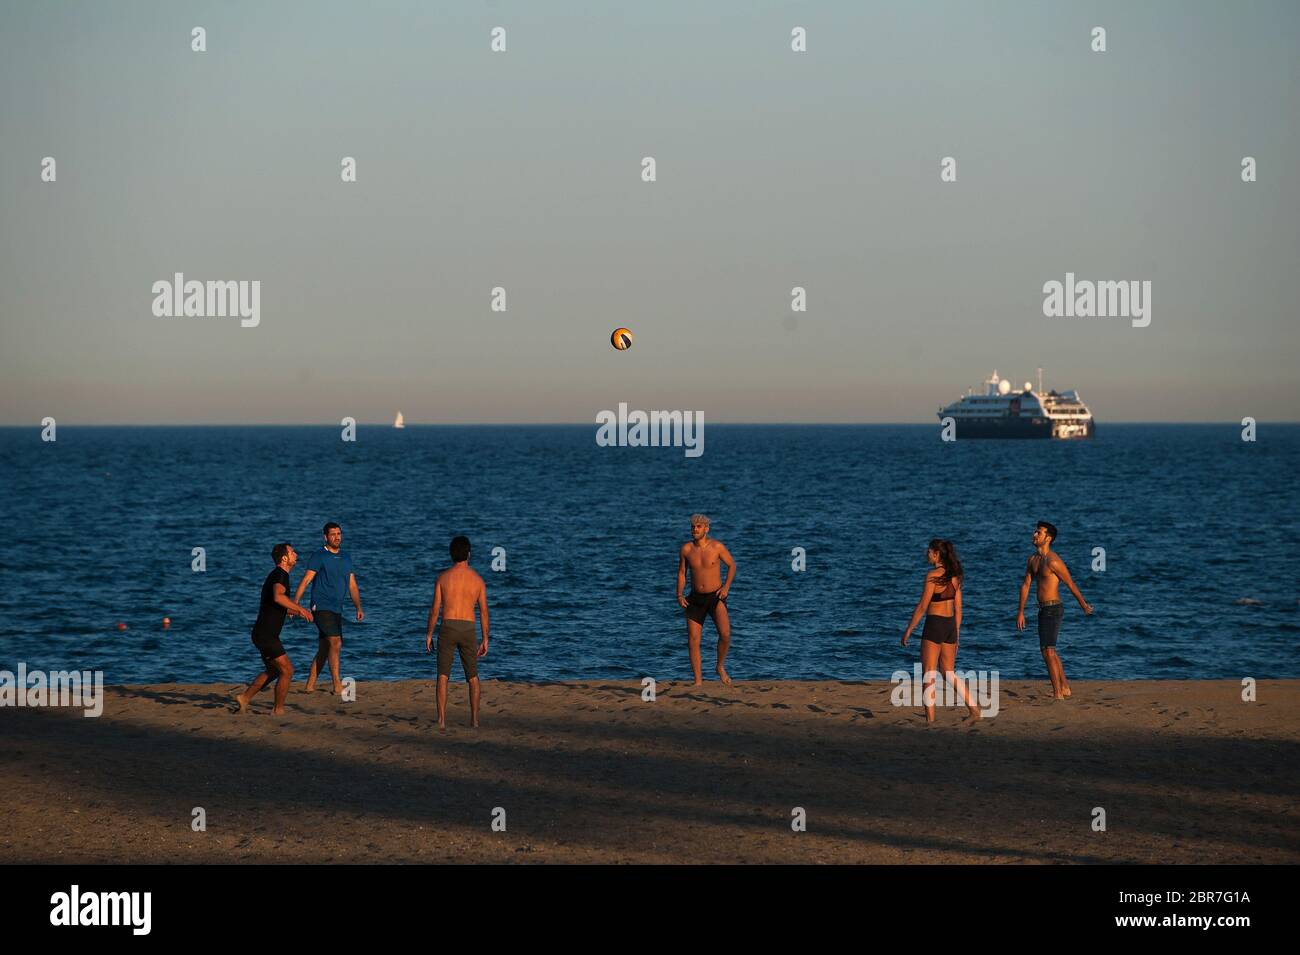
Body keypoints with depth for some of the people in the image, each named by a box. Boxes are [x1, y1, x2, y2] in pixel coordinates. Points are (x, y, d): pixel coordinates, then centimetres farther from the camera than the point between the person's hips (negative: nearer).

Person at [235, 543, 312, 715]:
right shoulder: (280, 575, -14)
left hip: (265, 634, 10)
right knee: (287, 670, -7)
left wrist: (298, 612, 25)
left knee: (273, 671, 22)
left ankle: (245, 698, 24)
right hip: (266, 634, -10)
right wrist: (300, 609, -27)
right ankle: (278, 710, 0)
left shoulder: (277, 575, 18)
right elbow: (278, 597, -36)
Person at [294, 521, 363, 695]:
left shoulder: (346, 557, 16)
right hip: (321, 607, -7)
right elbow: (305, 581, -12)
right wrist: (295, 603, -21)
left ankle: (310, 686, 17)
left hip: (336, 610, 7)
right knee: (336, 643, -18)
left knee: (324, 650, 10)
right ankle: (337, 687, -20)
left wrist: (358, 608, 9)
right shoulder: (318, 557, -5)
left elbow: (352, 585, 18)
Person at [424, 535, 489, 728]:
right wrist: (485, 640, 8)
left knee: (443, 676, 1)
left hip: (448, 628, -1)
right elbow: (484, 612, 2)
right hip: (468, 629, 1)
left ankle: (442, 720, -9)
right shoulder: (478, 580, 1)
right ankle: (474, 719, 12)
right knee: (472, 676, 15)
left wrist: (429, 635, 5)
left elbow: (435, 609, -4)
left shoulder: (443, 577, -3)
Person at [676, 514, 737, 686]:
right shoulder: (686, 549, -4)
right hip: (696, 599, 2)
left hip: (716, 597, -2)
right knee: (693, 641, -2)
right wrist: (679, 596, -5)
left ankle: (720, 667, 3)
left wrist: (726, 586, -10)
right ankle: (698, 681, 10)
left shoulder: (717, 546, -10)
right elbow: (681, 573, 8)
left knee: (725, 633, -23)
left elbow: (732, 565, 3)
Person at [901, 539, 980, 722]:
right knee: (949, 673, 15)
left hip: (934, 625, -7)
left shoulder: (933, 575, -14)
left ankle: (930, 719, 0)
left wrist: (909, 630, -8)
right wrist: (956, 634, 19)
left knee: (928, 674, 1)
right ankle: (974, 709, 6)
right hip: (950, 625, 7)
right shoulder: (954, 576, 8)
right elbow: (958, 608, 12)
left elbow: (922, 606, -15)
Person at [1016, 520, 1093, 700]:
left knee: (1048, 651, -13)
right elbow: (1025, 585, 13)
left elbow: (1071, 585, -7)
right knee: (1050, 651, 19)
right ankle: (1065, 688, 32)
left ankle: (1057, 694, -11)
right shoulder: (1033, 559, 9)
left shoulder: (1053, 561, -17)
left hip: (1053, 610, -9)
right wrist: (1020, 612, 11)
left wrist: (1084, 606, 3)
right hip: (1043, 610, 9)